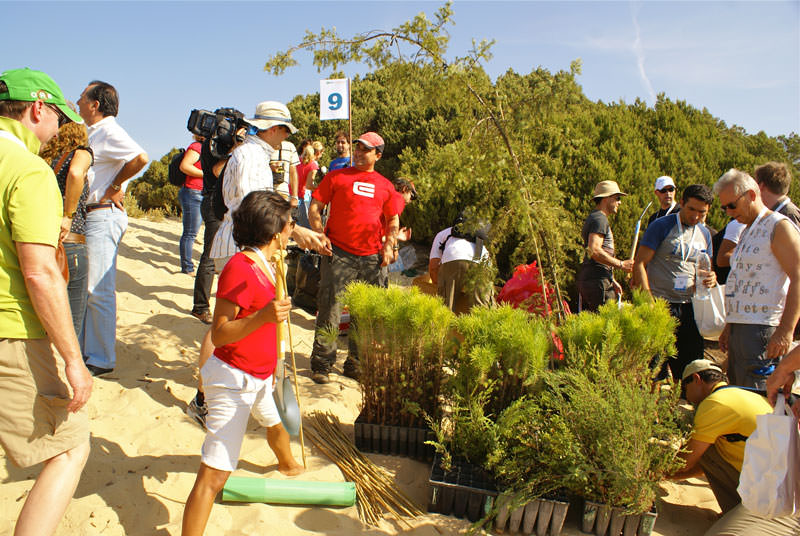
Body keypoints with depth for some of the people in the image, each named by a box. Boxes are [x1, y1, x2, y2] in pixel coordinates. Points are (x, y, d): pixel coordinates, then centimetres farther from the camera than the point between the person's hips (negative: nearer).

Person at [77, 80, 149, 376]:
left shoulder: (109, 132, -13)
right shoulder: (94, 133, 18)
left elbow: (140, 158, -30)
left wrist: (114, 187, -19)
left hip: (103, 216, -11)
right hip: (89, 216, 11)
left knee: (98, 291, -6)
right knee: (85, 288, 16)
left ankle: (101, 359, 4)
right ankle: (82, 351, 28)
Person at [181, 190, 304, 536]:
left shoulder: (265, 264, 4)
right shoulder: (239, 269, -25)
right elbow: (218, 334, -26)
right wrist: (263, 316, -41)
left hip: (260, 376, 10)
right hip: (233, 381, -10)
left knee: (276, 423, 36)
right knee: (214, 475, -11)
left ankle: (288, 465, 66)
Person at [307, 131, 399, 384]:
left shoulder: (385, 186, 13)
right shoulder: (336, 176, 6)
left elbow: (393, 221, 20)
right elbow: (314, 208, 5)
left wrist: (389, 245, 5)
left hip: (371, 257, 3)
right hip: (339, 252, -3)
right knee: (330, 309, -4)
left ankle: (355, 363, 22)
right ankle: (322, 364, 7)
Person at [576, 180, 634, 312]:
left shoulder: (593, 218, 23)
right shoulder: (599, 219, -9)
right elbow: (594, 251, -23)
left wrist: (611, 280, 25)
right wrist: (621, 264, -15)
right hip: (597, 282, -10)